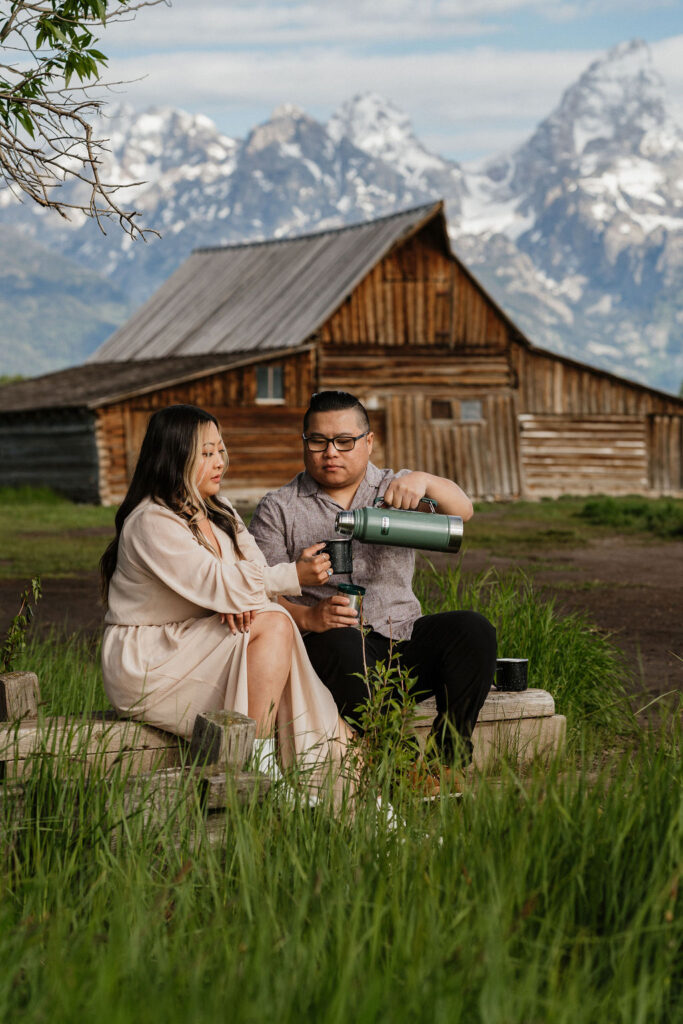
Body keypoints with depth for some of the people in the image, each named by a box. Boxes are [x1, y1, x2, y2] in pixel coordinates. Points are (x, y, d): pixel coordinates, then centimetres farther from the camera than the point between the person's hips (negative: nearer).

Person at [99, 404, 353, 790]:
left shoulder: (220, 512, 13)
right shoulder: (152, 523, -17)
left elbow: (254, 569, 4)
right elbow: (216, 583, -24)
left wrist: (242, 600, -19)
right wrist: (294, 576, -25)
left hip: (198, 644, 8)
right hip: (147, 663, -8)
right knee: (274, 625, -26)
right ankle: (256, 765, -24)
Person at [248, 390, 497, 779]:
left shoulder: (396, 490, 16)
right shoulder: (278, 509, 11)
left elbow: (462, 510, -2)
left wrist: (424, 481, -24)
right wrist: (306, 618, -19)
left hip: (404, 638, 3)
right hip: (333, 644, -3)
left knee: (474, 629, -22)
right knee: (342, 642, -37)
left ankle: (448, 760, -22)